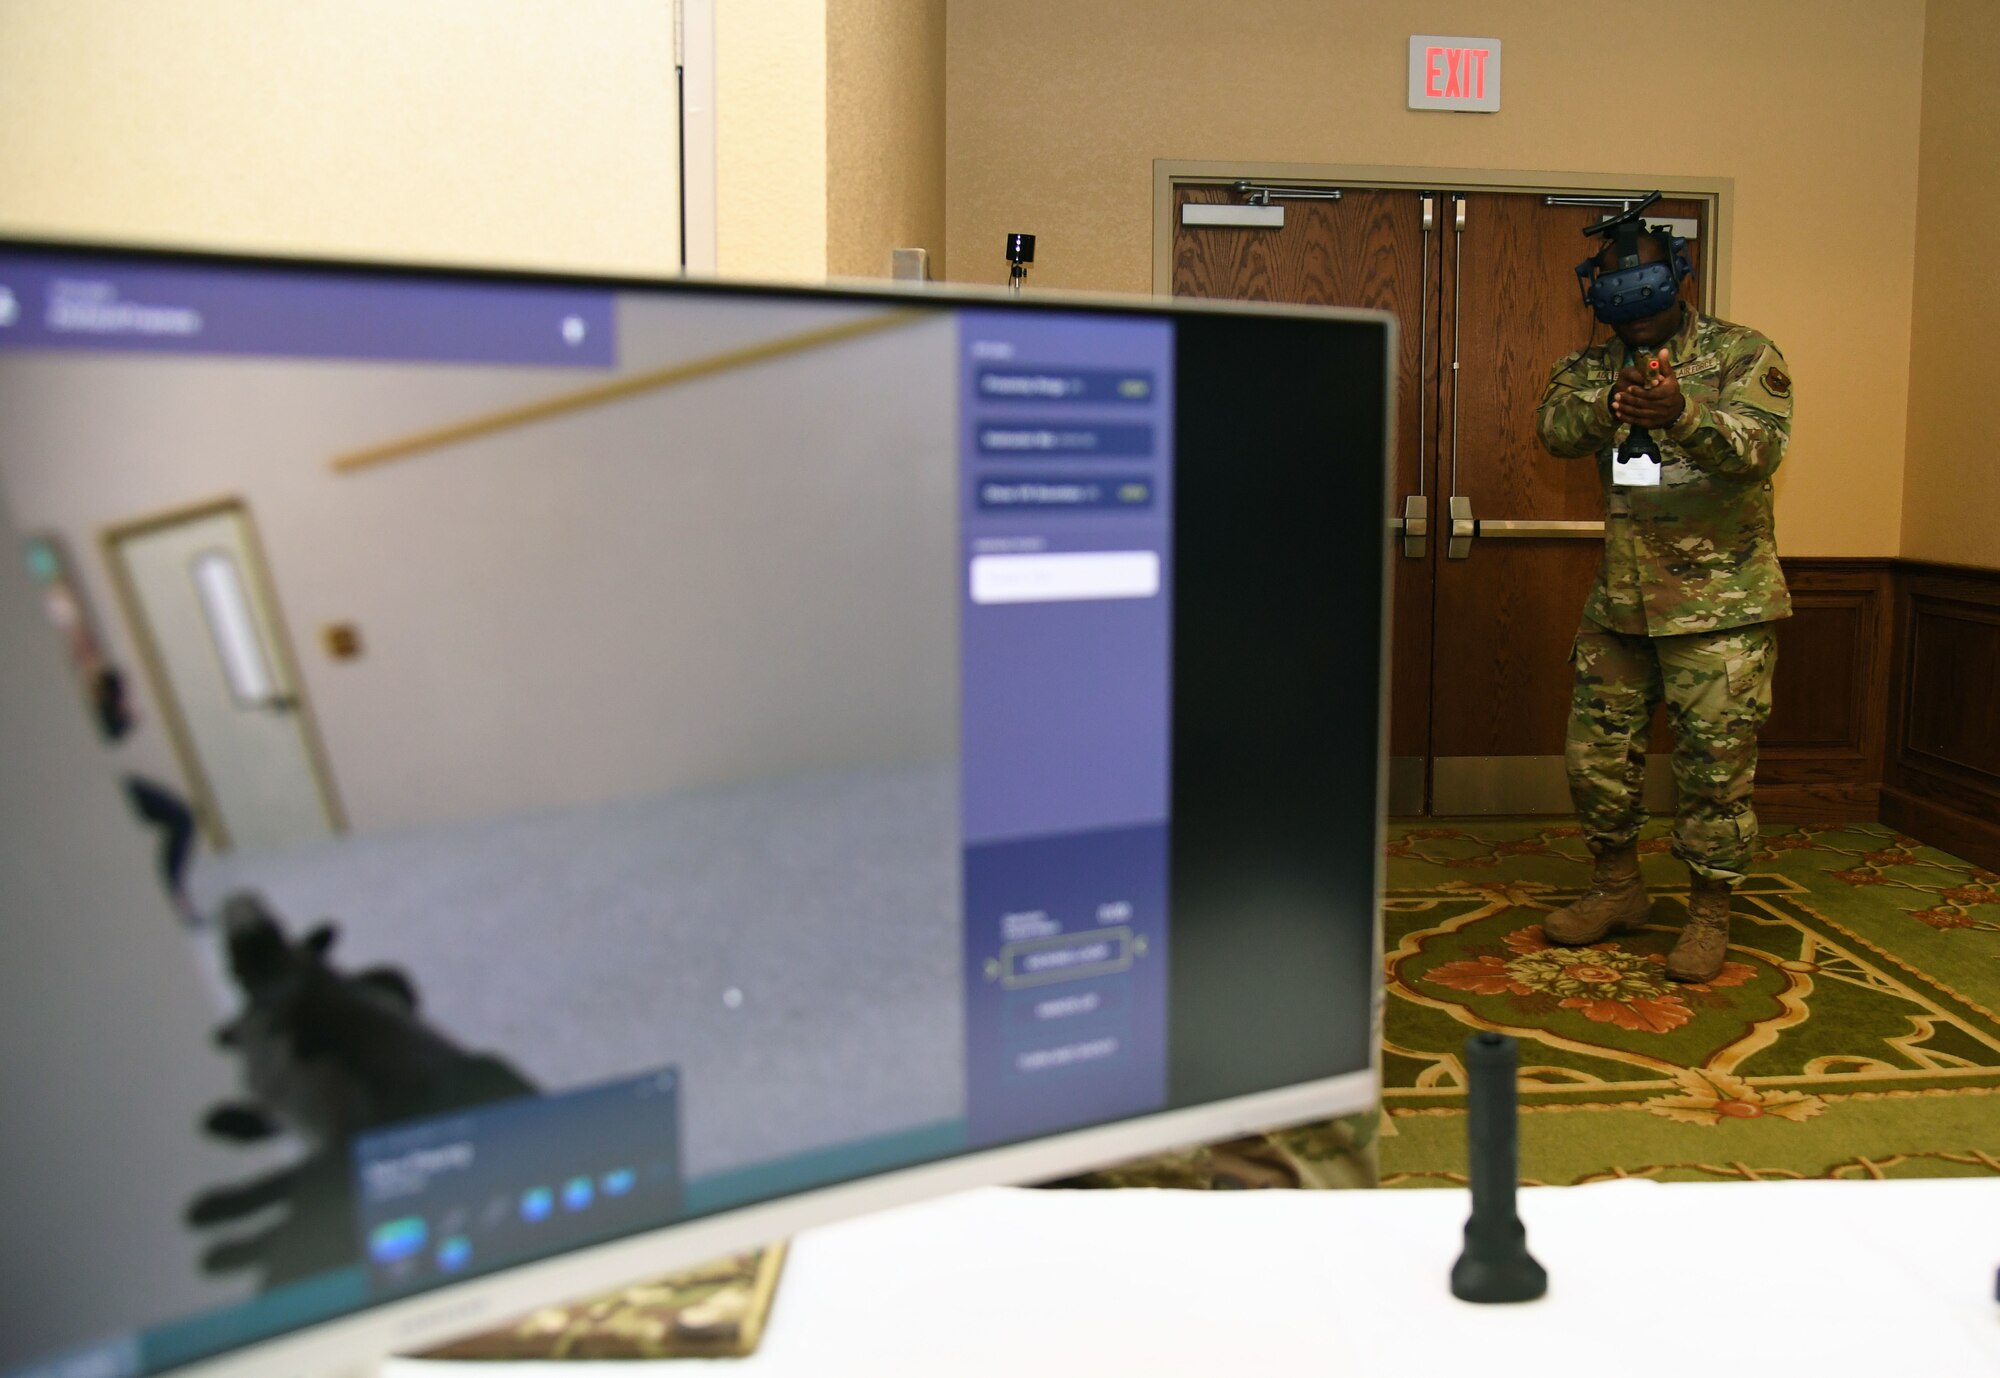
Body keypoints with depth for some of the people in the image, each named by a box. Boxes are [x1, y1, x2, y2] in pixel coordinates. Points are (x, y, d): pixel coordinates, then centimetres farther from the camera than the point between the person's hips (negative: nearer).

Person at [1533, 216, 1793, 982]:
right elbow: (1553, 426, -10)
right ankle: (1616, 889, 29)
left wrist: (1682, 413, -39)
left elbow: (1760, 445, -20)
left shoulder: (1741, 354, -3)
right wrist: (1609, 408, -31)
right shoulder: (1593, 365, 9)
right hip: (1620, 598, 5)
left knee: (1715, 760, -1)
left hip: (1720, 602, -4)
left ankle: (1709, 916, 14)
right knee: (1596, 751, 10)